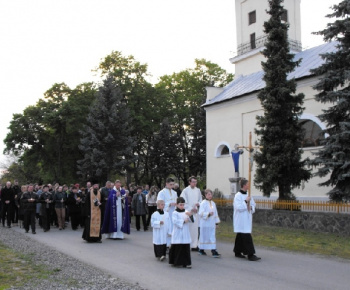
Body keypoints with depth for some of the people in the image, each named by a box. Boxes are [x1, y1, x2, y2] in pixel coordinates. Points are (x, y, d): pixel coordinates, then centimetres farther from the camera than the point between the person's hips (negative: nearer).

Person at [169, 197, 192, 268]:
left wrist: (190, 215, -15)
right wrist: (183, 221, -18)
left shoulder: (186, 212, 12)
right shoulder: (175, 213, -2)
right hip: (178, 235, -4)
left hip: (185, 235, 4)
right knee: (178, 248, -1)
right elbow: (175, 221, -16)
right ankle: (177, 262, 11)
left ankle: (186, 263, 7)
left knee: (186, 248, 2)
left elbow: (191, 220, 4)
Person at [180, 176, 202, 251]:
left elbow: (200, 200, 17)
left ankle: (194, 245, 12)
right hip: (187, 212, -4)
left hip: (195, 212, 4)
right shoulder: (185, 191, -4)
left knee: (195, 228, 4)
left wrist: (198, 203, -5)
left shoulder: (198, 190, 9)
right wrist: (191, 209, -9)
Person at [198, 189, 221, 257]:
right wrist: (208, 214, -27)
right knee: (204, 236, 5)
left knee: (212, 237, -1)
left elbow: (216, 213, 16)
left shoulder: (213, 203, 11)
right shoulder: (203, 203, -8)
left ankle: (213, 251, -3)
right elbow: (200, 213, -15)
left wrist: (216, 222, 14)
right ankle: (201, 250, 20)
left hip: (212, 224, 5)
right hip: (205, 224, -5)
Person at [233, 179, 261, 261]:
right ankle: (250, 255, -9)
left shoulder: (247, 195, 11)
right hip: (241, 220, -8)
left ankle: (237, 252, 25)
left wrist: (251, 207, -1)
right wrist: (246, 202, -20)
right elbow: (238, 207, -20)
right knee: (247, 237, -10)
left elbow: (253, 204, 19)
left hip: (247, 220, 8)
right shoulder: (238, 196, -13)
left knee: (240, 236, 15)